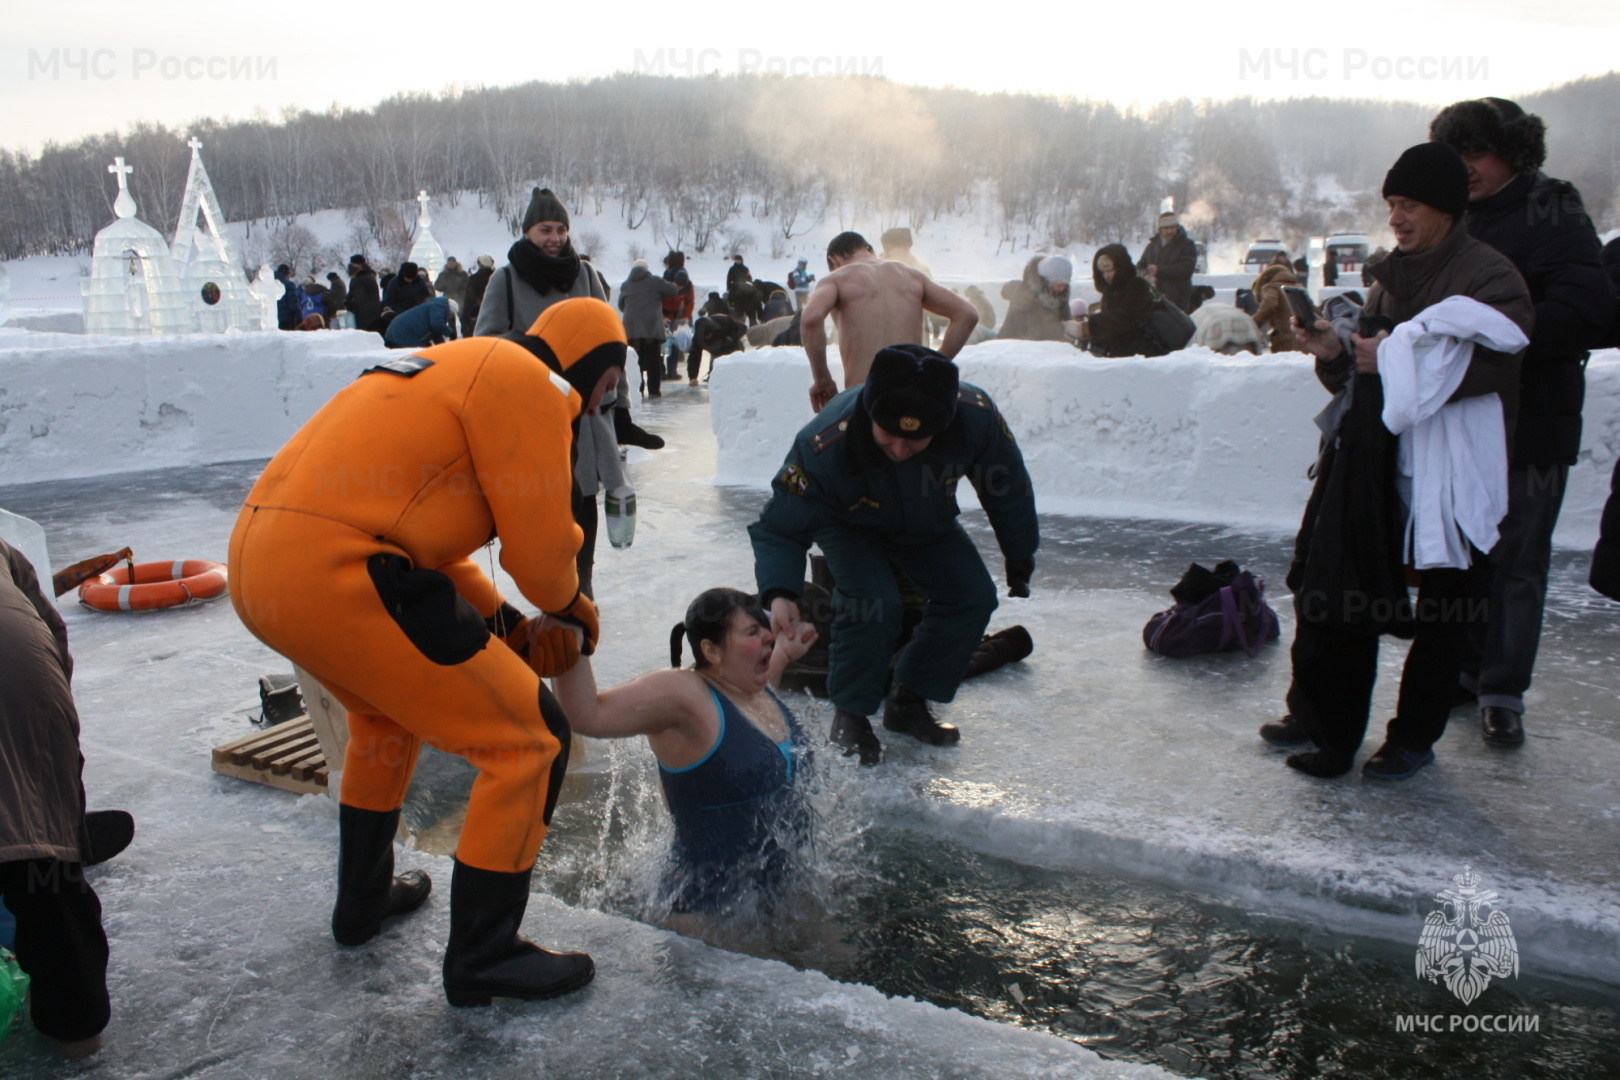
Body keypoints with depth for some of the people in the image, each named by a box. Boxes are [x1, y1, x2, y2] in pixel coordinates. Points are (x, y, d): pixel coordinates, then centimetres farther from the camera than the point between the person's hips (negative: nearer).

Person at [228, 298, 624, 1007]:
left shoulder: (462, 366, 24)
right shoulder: (527, 383, -5)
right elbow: (538, 545, -8)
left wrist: (513, 629, 22)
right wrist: (570, 604, 15)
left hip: (254, 559, 11)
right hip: (337, 575, -11)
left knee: (387, 711, 35)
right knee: (527, 743, -2)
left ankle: (363, 898, 48)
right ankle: (482, 959, 11)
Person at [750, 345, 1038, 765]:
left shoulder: (976, 415, -35)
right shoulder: (825, 445, -42)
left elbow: (1009, 490, -14)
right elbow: (779, 529, -32)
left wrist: (1020, 559, -1)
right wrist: (780, 594, -50)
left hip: (928, 524, 4)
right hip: (850, 525, -4)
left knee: (973, 596, -8)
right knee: (874, 604, -26)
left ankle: (908, 703, 11)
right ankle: (849, 715, -2)